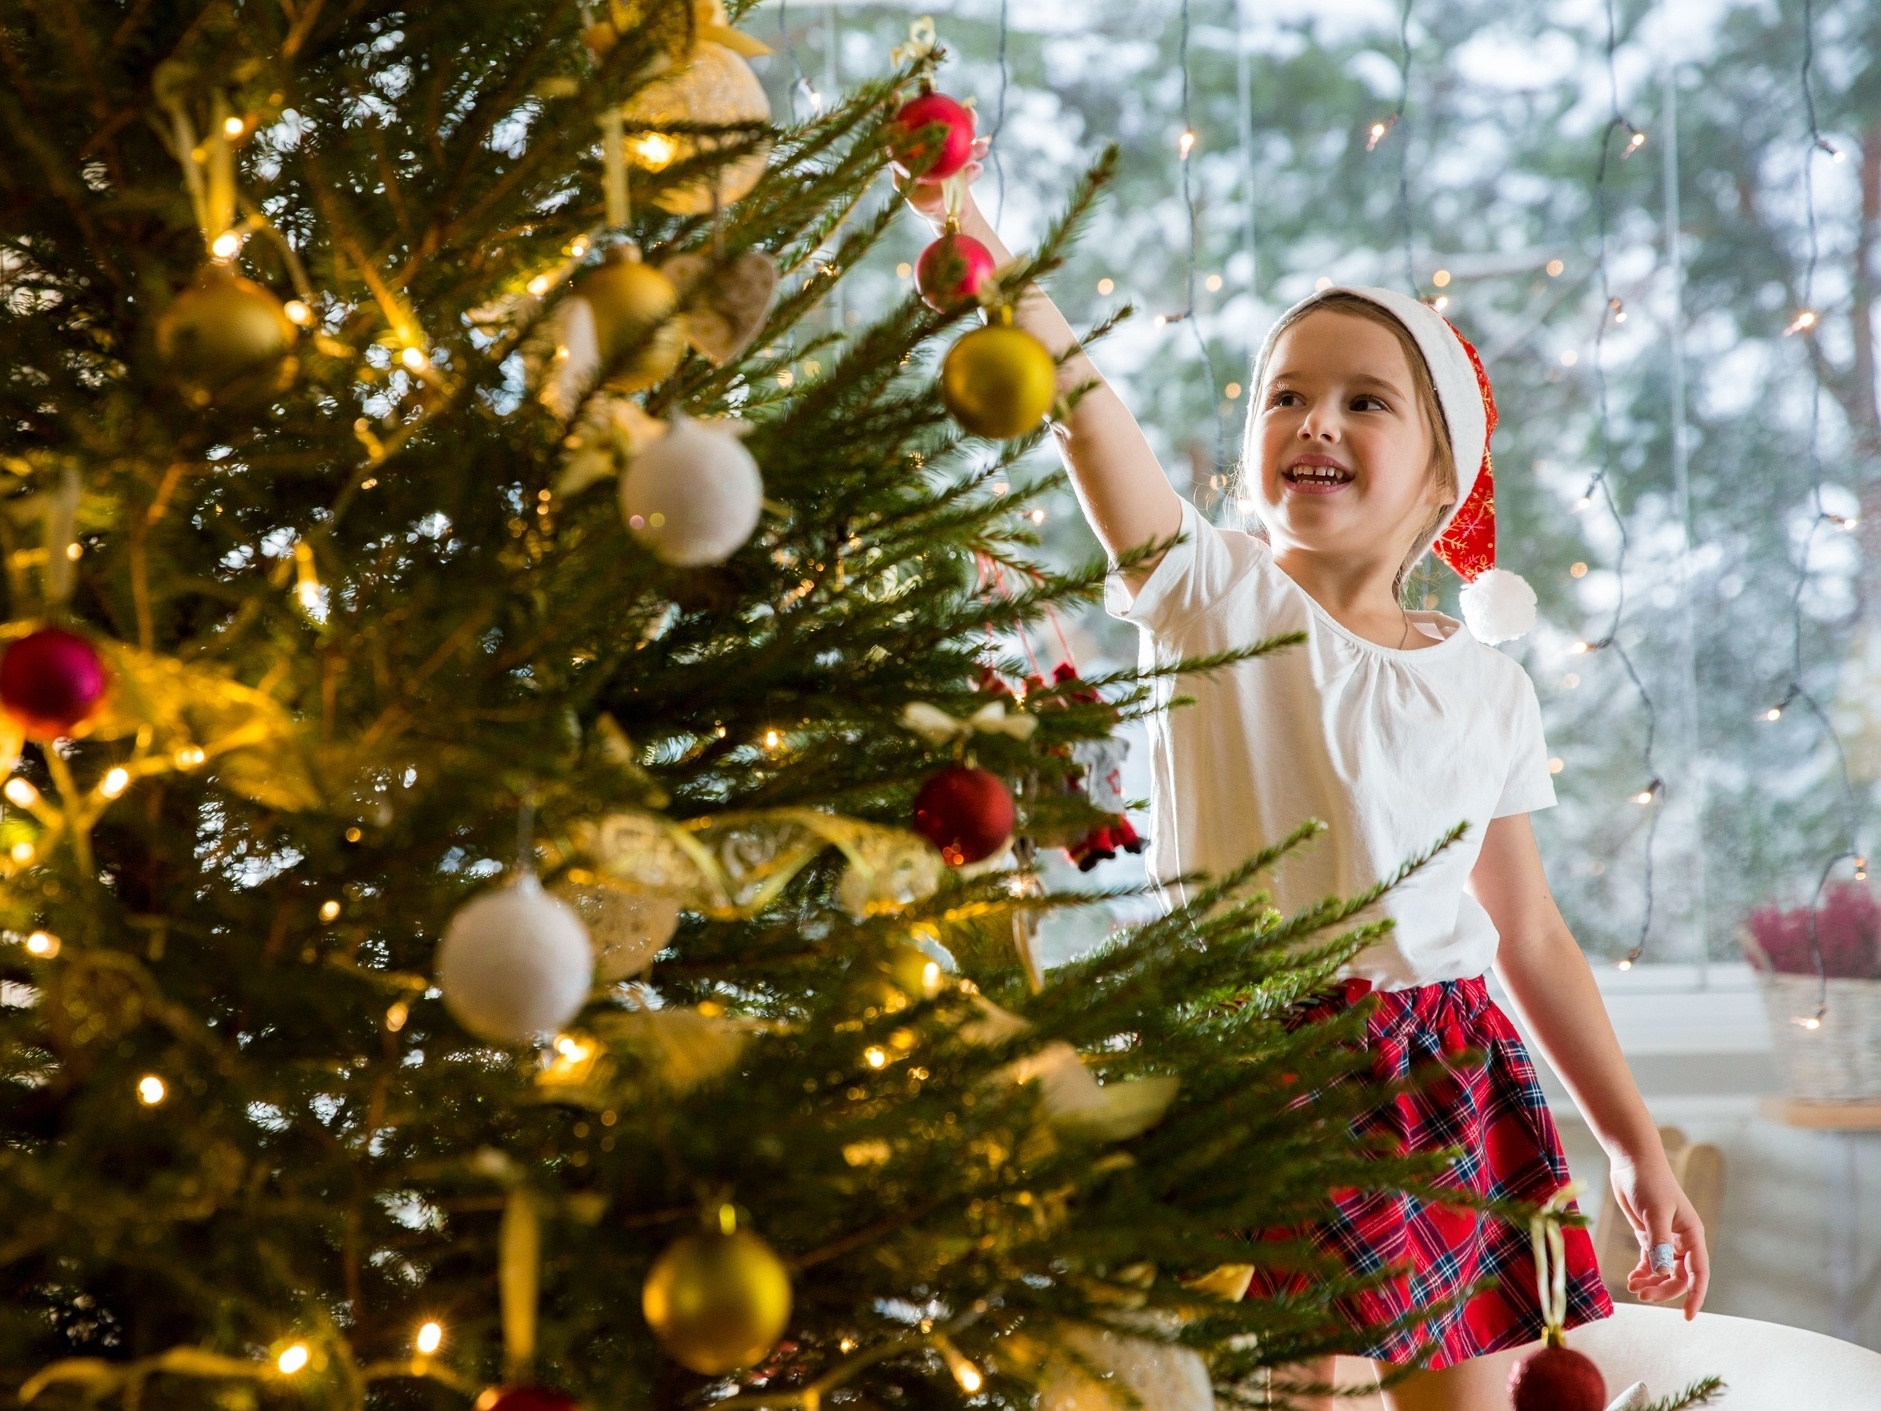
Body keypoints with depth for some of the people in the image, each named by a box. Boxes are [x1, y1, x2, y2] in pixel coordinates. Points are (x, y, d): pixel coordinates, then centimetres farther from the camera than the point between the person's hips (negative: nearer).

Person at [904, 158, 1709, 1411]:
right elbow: (1083, 406, -16)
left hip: (1452, 1068, 4)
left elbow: (1532, 935, 14)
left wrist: (1638, 1146, 15)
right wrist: (969, 226, -28)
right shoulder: (1216, 599, -1)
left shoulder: (1489, 687, 9)